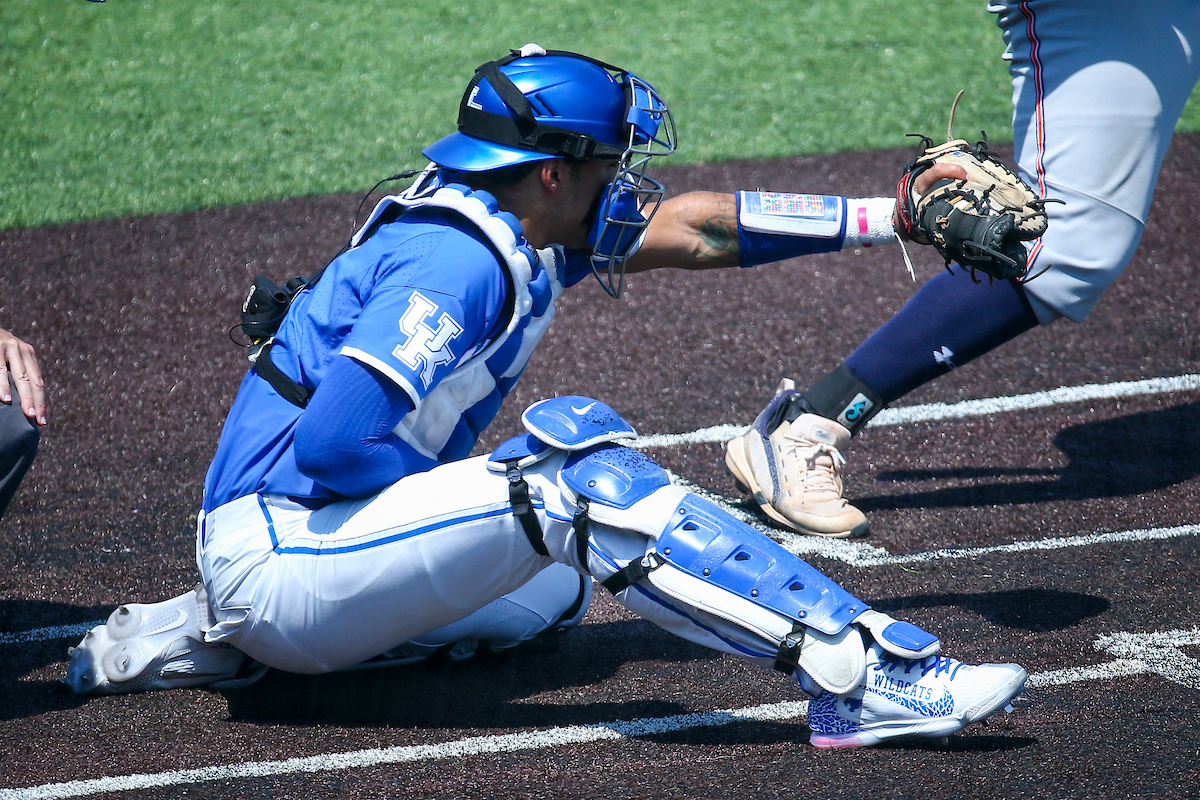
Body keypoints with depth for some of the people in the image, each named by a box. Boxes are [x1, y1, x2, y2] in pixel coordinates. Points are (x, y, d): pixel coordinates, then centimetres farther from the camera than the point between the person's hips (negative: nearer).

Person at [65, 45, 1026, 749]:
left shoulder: (515, 221, 10)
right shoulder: (459, 261, -19)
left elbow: (691, 228, 17)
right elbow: (331, 445, -27)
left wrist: (893, 215, 16)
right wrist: (503, 490, -13)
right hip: (276, 544, -10)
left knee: (555, 587, 29)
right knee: (575, 451, -22)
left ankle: (196, 639, 19)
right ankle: (864, 678, -30)